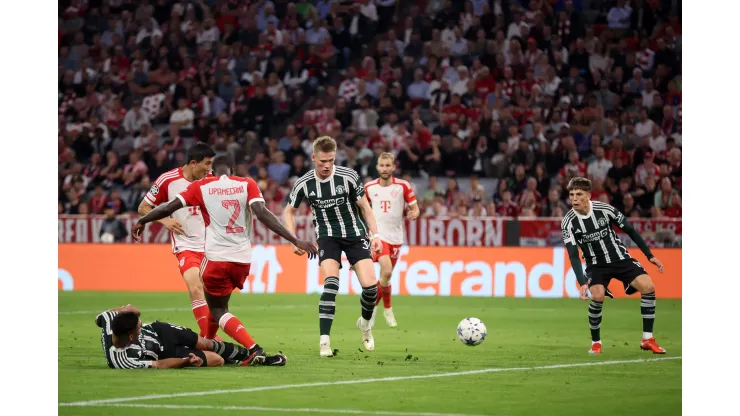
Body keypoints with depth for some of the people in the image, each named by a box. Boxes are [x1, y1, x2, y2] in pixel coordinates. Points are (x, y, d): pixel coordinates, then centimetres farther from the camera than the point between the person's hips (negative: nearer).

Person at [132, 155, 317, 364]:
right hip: (243, 259, 3)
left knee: (218, 309, 7)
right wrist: (295, 240, -16)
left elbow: (169, 208, -1)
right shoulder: (247, 184, 2)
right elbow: (262, 213, -12)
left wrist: (141, 221, 16)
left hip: (216, 258, -3)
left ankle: (254, 349, -12)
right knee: (218, 303, 27)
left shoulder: (201, 187, 1)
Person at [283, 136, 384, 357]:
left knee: (370, 285, -12)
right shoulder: (304, 184, -11)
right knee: (331, 282, -24)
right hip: (328, 236, 0)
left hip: (355, 234, 1)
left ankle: (365, 323, 21)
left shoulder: (348, 176, -15)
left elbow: (364, 206, -1)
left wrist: (375, 234, -9)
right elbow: (289, 212, 5)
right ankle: (324, 340, -21)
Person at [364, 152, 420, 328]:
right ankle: (387, 308, -2)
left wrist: (414, 214, -22)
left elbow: (415, 208, 0)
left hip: (395, 237, 2)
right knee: (386, 271, -20)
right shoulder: (369, 187, 1)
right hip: (378, 235, -1)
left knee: (386, 274, 9)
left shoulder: (403, 186, -3)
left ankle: (373, 306, 30)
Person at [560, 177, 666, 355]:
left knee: (648, 286, -18)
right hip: (596, 264, -1)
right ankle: (596, 342, -5)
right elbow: (573, 255, -16)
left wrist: (650, 255, -1)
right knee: (598, 296, -27)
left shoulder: (604, 209, -15)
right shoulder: (568, 222, -15)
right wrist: (582, 283, -29)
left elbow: (630, 230, -3)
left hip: (620, 258, 1)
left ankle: (647, 339, -7)